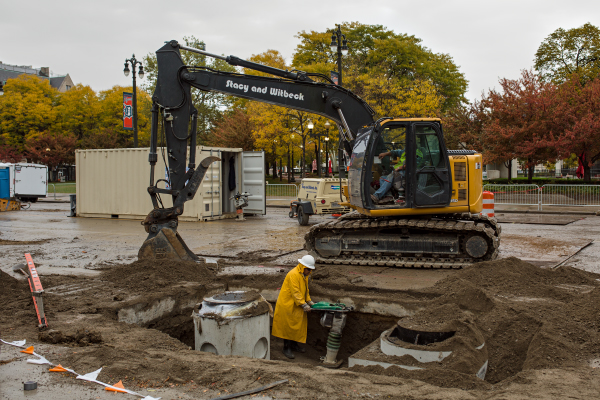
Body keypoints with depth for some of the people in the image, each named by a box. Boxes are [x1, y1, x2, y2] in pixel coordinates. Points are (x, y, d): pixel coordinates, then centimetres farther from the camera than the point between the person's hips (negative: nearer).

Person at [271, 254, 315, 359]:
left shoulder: (304, 275, 9)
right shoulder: (293, 274, -22)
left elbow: (305, 290, 20)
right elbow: (295, 292, -26)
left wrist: (309, 301, 9)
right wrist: (303, 305, -26)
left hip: (297, 305, 9)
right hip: (287, 304, -9)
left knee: (299, 325, 14)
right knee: (288, 327, -2)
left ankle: (294, 344, 29)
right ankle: (286, 348, 7)